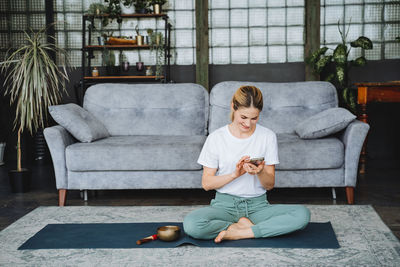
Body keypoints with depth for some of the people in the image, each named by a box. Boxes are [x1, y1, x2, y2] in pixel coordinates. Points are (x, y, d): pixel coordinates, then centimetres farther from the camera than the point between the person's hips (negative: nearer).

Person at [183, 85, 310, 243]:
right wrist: (235, 174, -18)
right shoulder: (216, 138, -2)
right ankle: (245, 226, -12)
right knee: (190, 224, -33)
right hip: (225, 204, -1)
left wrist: (260, 172, -20)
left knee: (302, 214, -26)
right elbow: (206, 183, -3)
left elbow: (270, 185, 2)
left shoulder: (268, 137, 1)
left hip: (257, 204, 2)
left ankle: (238, 233, -20)